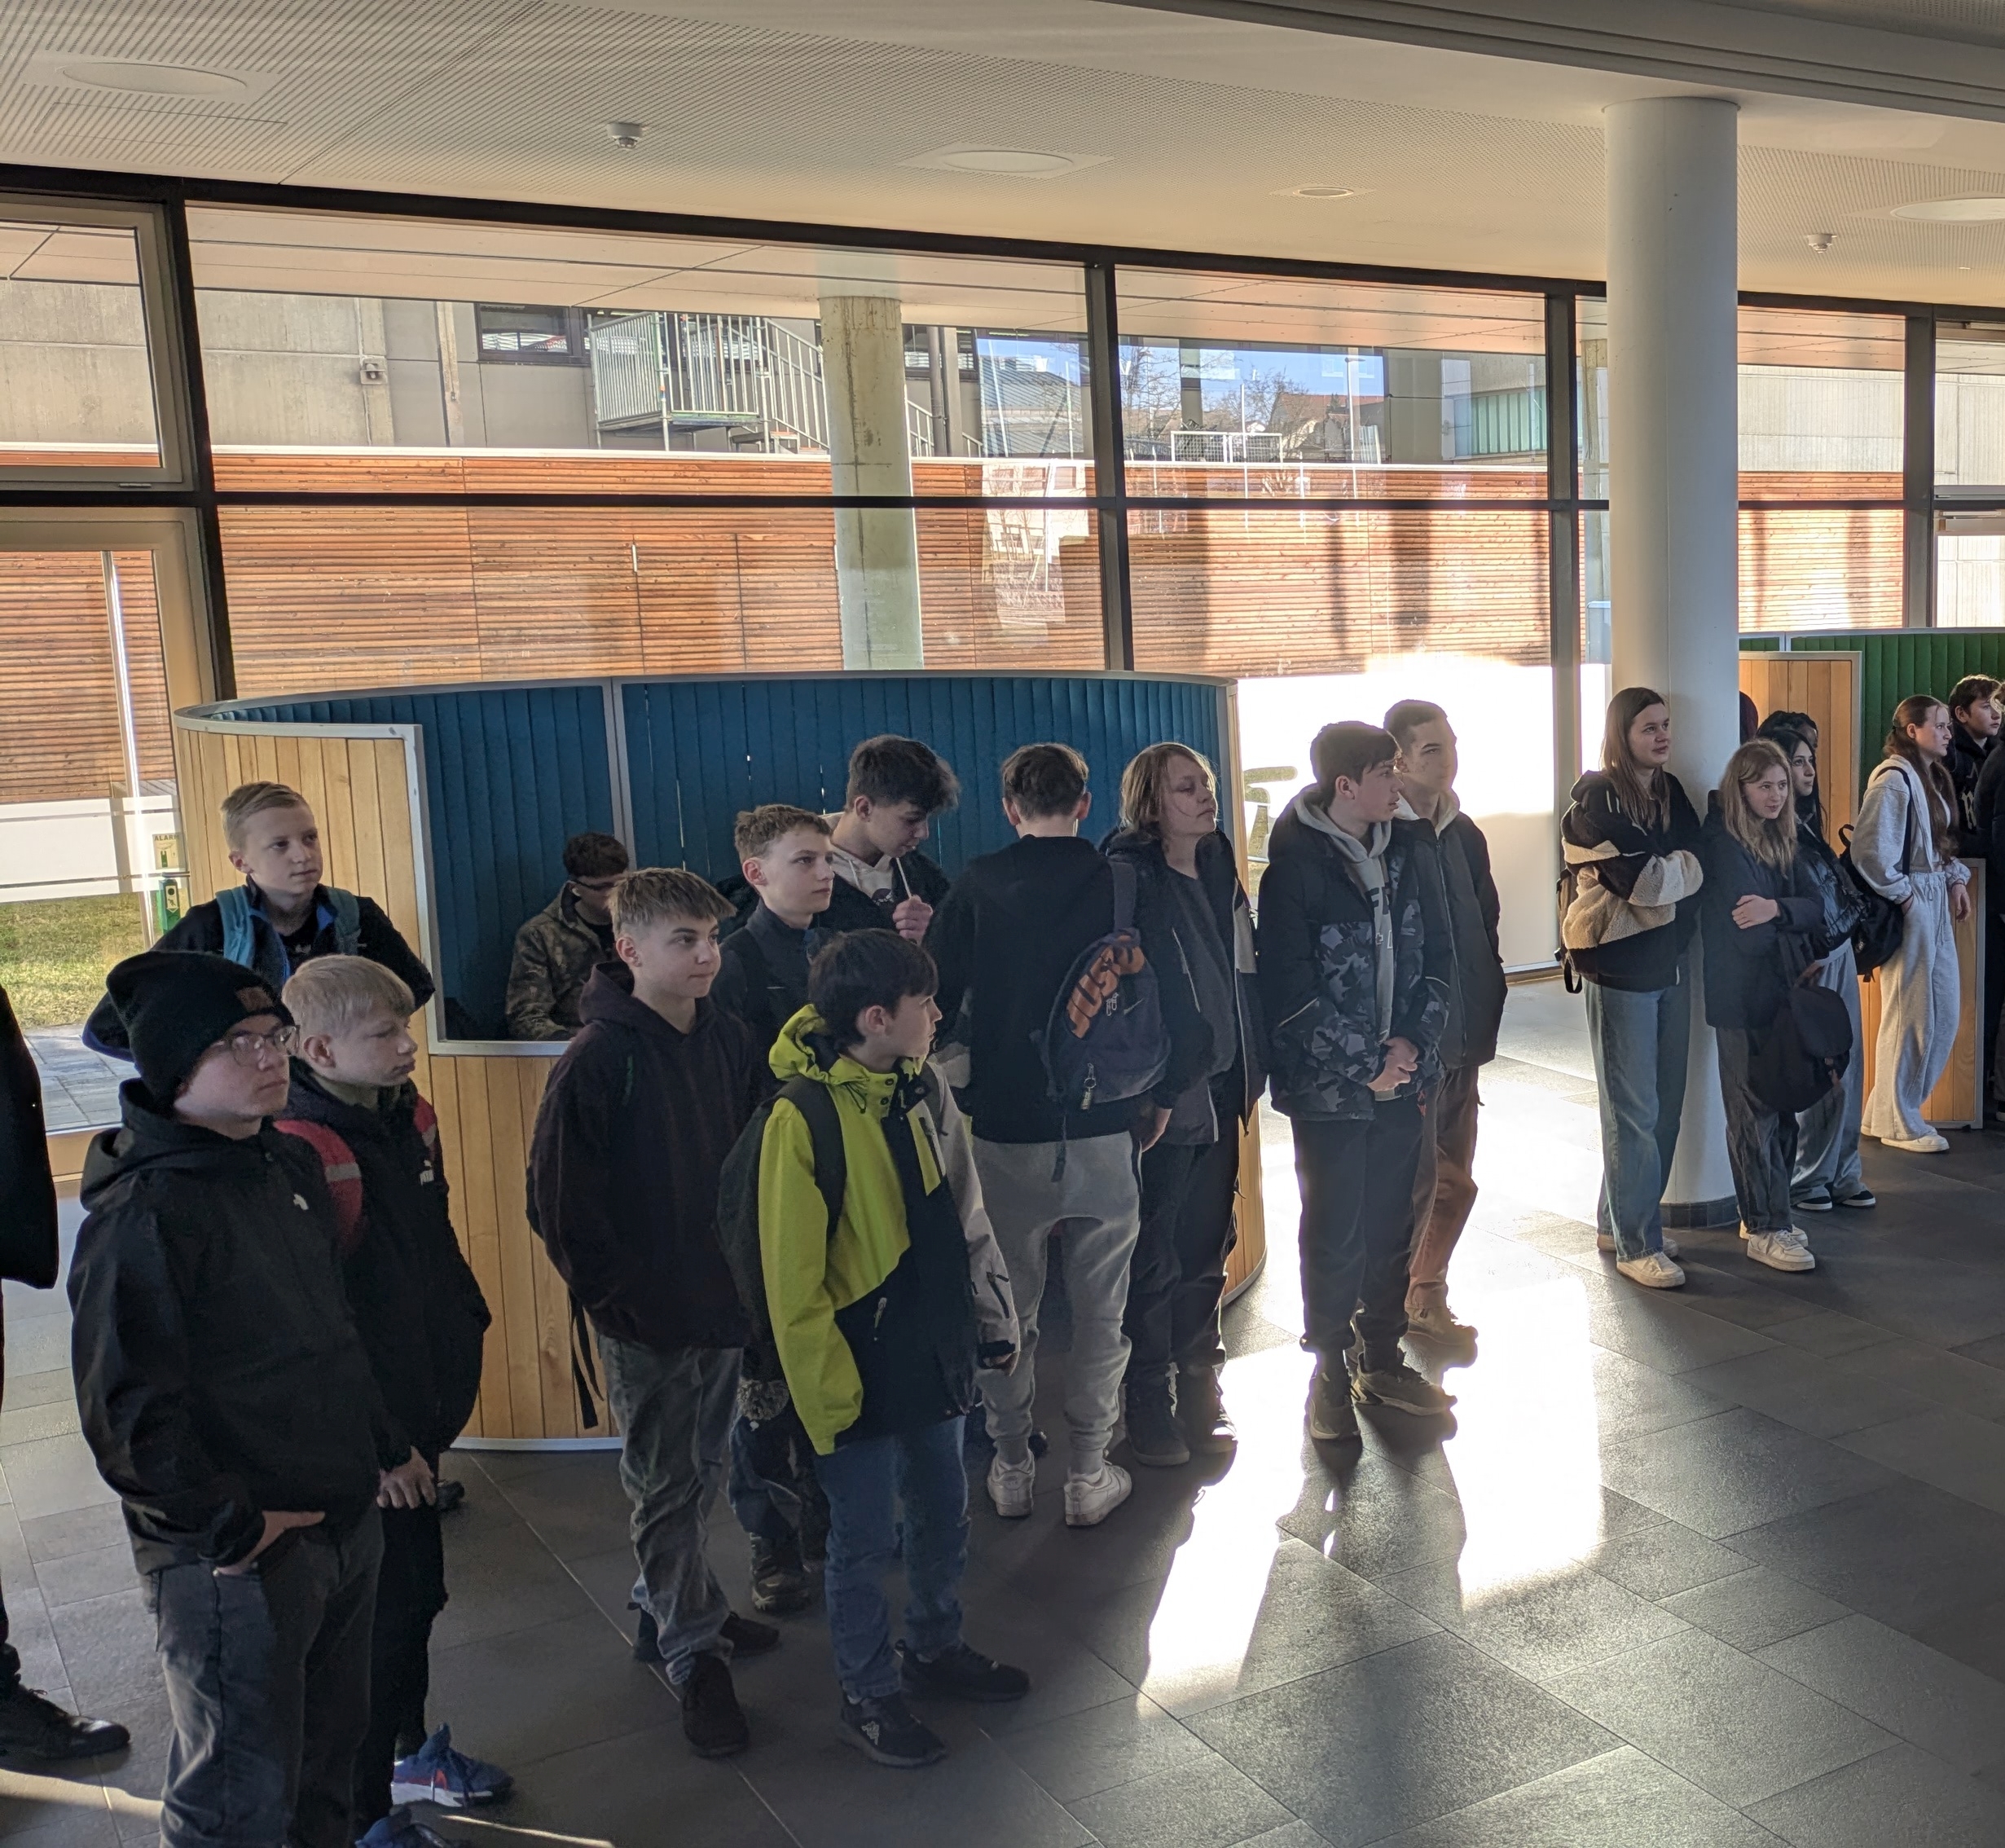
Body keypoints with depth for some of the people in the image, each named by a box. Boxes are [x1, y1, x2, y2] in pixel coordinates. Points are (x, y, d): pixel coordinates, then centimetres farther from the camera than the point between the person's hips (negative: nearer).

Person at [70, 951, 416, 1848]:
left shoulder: (291, 1165, 7)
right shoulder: (141, 1214, -20)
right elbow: (127, 1412, -21)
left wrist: (383, 1447, 19)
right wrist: (228, 1529, -18)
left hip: (345, 1522, 8)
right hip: (233, 1562, -8)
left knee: (330, 1746, 22)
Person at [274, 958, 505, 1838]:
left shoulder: (409, 1119, 2)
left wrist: (464, 1339, 13)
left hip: (420, 1415, 8)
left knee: (417, 1592, 24)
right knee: (375, 1614, 6)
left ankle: (409, 1753, 45)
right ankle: (360, 1808, 25)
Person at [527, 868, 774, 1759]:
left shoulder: (728, 1040, 2)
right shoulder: (600, 1058, -17)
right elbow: (560, 1194, -15)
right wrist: (614, 1294, -13)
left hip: (723, 1299, 6)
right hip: (645, 1316, -6)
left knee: (703, 1471, 20)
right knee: (665, 1485, 6)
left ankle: (668, 1603, 40)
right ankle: (694, 1653, 19)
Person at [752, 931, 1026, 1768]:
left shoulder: (923, 1089, -1)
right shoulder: (803, 1116, -21)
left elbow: (966, 1218, 11)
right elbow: (793, 1282, -18)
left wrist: (995, 1319, 13)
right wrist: (825, 1398, -15)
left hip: (933, 1356, 7)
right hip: (861, 1373, -7)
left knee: (943, 1516, 22)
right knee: (863, 1542, 9)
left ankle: (934, 1650, 44)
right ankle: (869, 1696, 29)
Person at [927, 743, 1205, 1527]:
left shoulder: (977, 887, -5)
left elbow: (933, 995, -5)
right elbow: (1178, 1007, -5)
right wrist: (1162, 1096, 11)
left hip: (1004, 1131, 0)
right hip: (1104, 1135, 0)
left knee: (1006, 1308, 14)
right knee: (1101, 1313, 12)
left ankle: (1010, 1468, 24)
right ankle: (1089, 1476, 19)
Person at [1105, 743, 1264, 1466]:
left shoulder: (1219, 872, 10)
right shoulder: (1131, 879, -13)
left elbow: (1243, 976, 14)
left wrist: (1250, 1073, 11)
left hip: (1220, 1089, 7)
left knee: (1207, 1248, 15)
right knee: (1155, 1256, 4)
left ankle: (1199, 1390, 28)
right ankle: (1150, 1406, 17)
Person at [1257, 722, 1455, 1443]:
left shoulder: (1412, 850, 5)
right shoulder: (1296, 864, -12)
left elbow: (1439, 957, 7)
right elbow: (1290, 990, -14)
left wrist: (1413, 1043, -6)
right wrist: (1364, 1064, -13)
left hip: (1403, 1077, 5)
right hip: (1328, 1085, -5)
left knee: (1392, 1224, 14)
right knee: (1334, 1233, 4)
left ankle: (1382, 1359, 29)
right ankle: (1329, 1371, 19)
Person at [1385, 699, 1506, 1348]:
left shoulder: (1464, 835, 10)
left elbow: (1486, 928, 17)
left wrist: (1485, 1022, 10)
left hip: (1460, 1042, 7)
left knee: (1454, 1178, 13)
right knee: (1413, 1180, -4)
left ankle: (1426, 1295, 29)